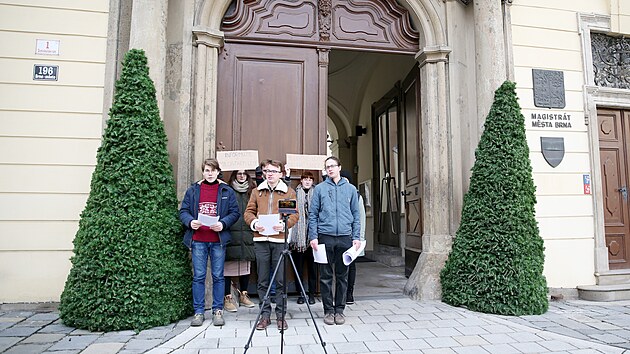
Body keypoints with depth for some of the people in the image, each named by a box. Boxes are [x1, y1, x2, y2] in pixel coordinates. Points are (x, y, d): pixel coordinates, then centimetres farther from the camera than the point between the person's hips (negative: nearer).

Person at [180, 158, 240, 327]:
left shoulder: (227, 191, 6)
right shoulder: (193, 190, 8)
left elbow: (235, 212, 3)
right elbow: (183, 211, 8)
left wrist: (223, 224, -13)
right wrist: (190, 222, -12)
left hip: (218, 240, -1)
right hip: (198, 240, 1)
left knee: (218, 276, 6)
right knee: (198, 276, 6)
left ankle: (218, 310, 18)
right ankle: (198, 311, 17)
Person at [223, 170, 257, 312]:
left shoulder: (252, 192, 14)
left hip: (247, 235, 4)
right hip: (230, 235, -4)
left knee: (246, 265, 10)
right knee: (228, 266, -2)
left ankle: (243, 295, 22)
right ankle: (227, 298, 7)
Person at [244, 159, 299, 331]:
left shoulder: (289, 192, 7)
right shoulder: (257, 191, 14)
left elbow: (295, 214, 1)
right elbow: (249, 211, 11)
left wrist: (284, 224, -16)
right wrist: (254, 223, -8)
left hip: (280, 239, -2)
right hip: (260, 239, 2)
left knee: (281, 280, 2)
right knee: (262, 281, 7)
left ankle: (281, 315, 14)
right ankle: (265, 314, 18)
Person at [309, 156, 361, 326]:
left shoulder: (350, 189, 9)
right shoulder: (320, 188, 5)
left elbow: (356, 215, 10)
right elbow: (312, 214, 4)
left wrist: (356, 237, 2)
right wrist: (313, 236, -5)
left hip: (345, 237, 1)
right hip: (325, 237, -1)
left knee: (342, 276, 8)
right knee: (326, 276, 4)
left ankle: (339, 309, 20)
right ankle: (328, 310, 16)